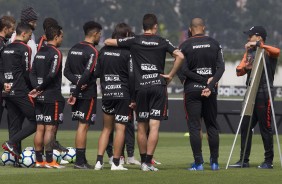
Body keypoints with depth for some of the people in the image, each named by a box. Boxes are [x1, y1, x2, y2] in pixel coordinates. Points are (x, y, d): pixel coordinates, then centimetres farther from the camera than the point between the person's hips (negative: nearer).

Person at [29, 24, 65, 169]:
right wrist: (40, 89, -11)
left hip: (40, 97, 8)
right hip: (52, 96, -8)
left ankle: (39, 160, 10)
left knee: (40, 128, 8)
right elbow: (52, 74, -21)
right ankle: (49, 161, -5)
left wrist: (37, 88, -3)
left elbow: (32, 73, 8)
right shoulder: (55, 53, -12)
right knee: (50, 128, -5)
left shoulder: (40, 53, 13)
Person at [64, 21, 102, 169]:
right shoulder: (92, 51, -13)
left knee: (82, 125, 14)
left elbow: (67, 71, 8)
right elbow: (87, 74, -20)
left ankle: (82, 159, 16)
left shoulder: (74, 49, 12)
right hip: (88, 93, -8)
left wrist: (77, 82, -7)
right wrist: (75, 93, -17)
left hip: (77, 91, 8)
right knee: (83, 125, -6)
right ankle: (80, 161, -6)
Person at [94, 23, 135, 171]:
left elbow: (98, 73, 11)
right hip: (123, 94, -5)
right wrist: (133, 99, -6)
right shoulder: (127, 52, -8)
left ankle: (99, 161, 4)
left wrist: (104, 90, 16)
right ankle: (116, 163, -2)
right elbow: (131, 77, -10)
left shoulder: (103, 51, 8)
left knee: (107, 128, 13)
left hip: (106, 93, 5)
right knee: (120, 128, -1)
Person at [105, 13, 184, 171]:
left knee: (142, 127, 11)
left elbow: (108, 42, 5)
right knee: (154, 127, -4)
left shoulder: (134, 41, 2)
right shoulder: (162, 42, 1)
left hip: (141, 87, 1)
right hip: (159, 86, -1)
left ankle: (143, 161, 17)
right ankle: (148, 162, -12)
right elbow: (180, 56, -10)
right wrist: (171, 75, -2)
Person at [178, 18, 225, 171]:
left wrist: (203, 80, -8)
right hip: (210, 90, 3)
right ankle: (214, 162, 12)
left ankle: (198, 162, -6)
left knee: (194, 126, -1)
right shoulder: (214, 44, 4)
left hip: (192, 89, -3)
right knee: (212, 126, 12)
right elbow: (221, 67, -4)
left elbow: (183, 69, -12)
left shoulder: (185, 46, -4)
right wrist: (210, 84, -11)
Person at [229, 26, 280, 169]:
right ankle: (244, 160, 11)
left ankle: (269, 161, 3)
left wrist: (258, 45, -26)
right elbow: (239, 71, 15)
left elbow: (277, 51, -29)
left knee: (265, 128, -4)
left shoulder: (267, 52, -5)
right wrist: (244, 67, -7)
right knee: (245, 127, 7)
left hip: (264, 94, -8)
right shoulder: (249, 52, 18)